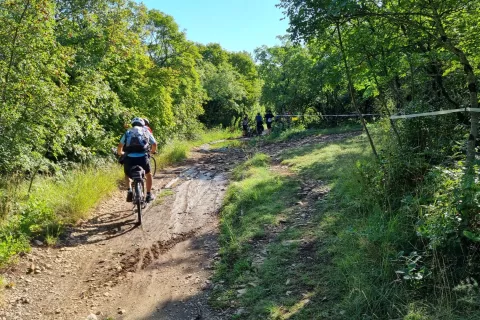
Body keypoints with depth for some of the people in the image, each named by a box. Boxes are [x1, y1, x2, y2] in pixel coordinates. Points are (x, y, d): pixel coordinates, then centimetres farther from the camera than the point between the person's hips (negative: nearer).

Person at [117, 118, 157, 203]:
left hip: (129, 157, 1)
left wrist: (121, 153, 37)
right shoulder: (146, 131, 21)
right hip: (142, 157, -1)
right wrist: (153, 151, 46)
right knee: (148, 174, 27)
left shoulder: (127, 132, 22)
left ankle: (129, 190, 8)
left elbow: (119, 147, 16)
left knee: (127, 175, 29)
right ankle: (149, 195, 26)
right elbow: (154, 144, 25)